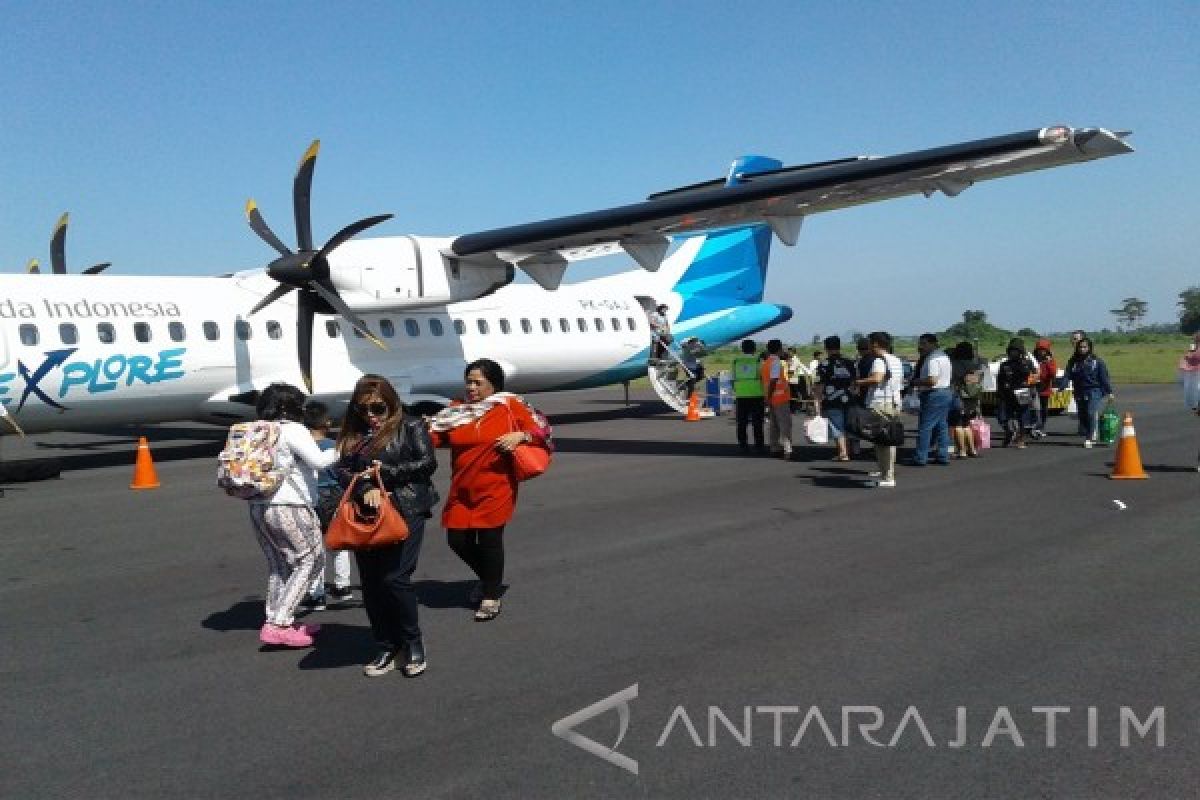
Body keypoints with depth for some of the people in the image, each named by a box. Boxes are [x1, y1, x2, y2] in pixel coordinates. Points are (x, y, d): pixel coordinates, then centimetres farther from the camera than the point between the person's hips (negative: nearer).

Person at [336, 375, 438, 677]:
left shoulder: (411, 426, 4)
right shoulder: (354, 435, 16)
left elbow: (427, 463, -4)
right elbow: (343, 471, 6)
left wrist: (386, 471, -8)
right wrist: (365, 488, -13)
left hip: (405, 510, -5)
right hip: (367, 515, 5)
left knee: (395, 578, -13)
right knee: (370, 583, 4)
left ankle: (413, 644, 7)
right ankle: (387, 650, 18)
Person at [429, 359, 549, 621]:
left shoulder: (510, 406, -2)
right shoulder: (457, 411, 8)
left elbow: (541, 431, 0)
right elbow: (433, 437, 6)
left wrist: (520, 436, -16)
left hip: (496, 488, -4)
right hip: (462, 490, 5)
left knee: (489, 538, -1)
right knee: (458, 540, 6)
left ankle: (491, 597, 17)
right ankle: (488, 578, 35)